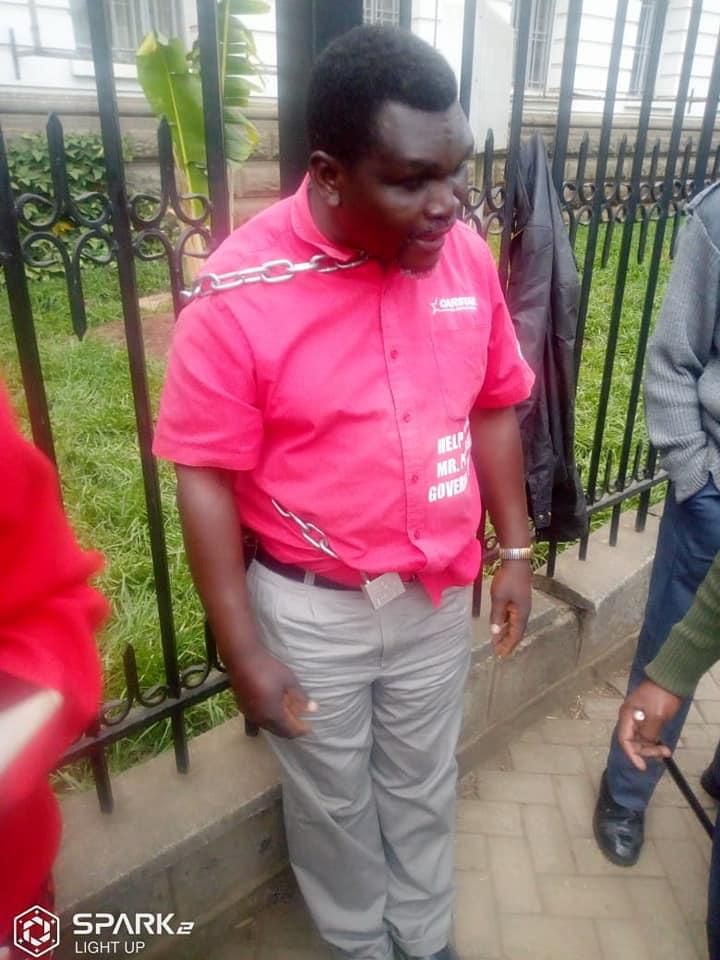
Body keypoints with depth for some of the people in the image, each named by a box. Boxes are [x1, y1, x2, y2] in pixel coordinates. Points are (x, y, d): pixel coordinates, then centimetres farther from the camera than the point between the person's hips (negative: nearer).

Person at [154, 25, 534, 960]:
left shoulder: (467, 256, -8)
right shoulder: (240, 293, -21)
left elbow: (494, 408, 4)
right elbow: (206, 480, -15)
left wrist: (516, 549, 7)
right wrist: (245, 651, -12)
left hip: (437, 594, 4)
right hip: (311, 608, -3)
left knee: (424, 789, 25)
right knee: (334, 802, 22)